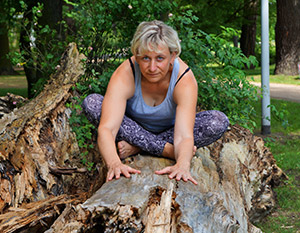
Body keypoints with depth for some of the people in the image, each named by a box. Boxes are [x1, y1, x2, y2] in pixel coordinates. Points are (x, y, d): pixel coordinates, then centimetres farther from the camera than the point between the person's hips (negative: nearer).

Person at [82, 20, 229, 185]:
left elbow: (184, 136, -41)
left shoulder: (184, 79, -30)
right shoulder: (124, 75, -31)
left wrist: (182, 165, -64)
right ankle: (167, 150, -26)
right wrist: (114, 163, -64)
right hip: (134, 127, 0)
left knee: (219, 123, -27)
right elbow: (106, 128, -44)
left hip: (170, 129, 0)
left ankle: (137, 147, -22)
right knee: (91, 103, -29)